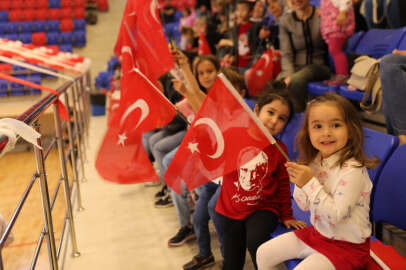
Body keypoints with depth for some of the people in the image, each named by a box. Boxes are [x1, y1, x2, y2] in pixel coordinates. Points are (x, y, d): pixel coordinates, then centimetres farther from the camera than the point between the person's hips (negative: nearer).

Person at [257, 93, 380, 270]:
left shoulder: (352, 170, -24)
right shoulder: (314, 162, -2)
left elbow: (335, 215, -27)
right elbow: (305, 206, 5)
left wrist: (310, 183, -28)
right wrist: (300, 185, -15)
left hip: (346, 245, -7)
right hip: (316, 233, 7)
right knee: (263, 254, 6)